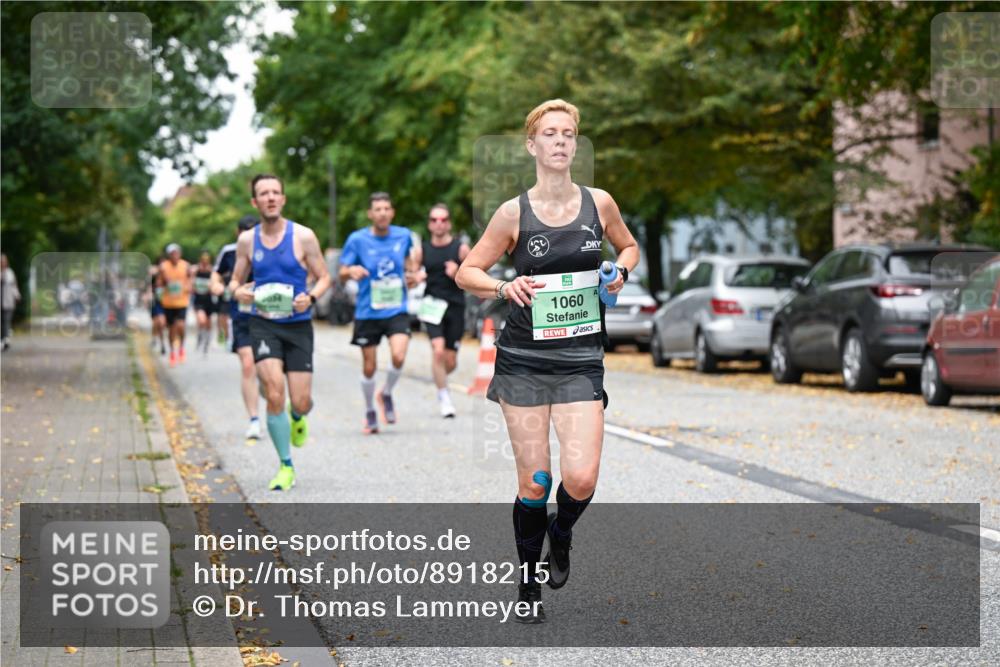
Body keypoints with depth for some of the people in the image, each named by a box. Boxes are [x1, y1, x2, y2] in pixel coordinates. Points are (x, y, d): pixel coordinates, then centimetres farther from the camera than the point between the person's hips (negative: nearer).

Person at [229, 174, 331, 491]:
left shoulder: (303, 236, -3)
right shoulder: (247, 240, 4)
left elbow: (324, 277, 3)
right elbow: (235, 280, 14)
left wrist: (311, 297, -18)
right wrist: (238, 291, -10)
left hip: (298, 325, 0)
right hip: (263, 325, 0)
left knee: (300, 402, -2)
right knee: (274, 395, -17)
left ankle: (297, 417, 40)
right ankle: (286, 467, -1)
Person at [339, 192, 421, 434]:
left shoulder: (403, 235, 1)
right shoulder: (357, 239, -7)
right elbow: (342, 274, -3)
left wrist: (412, 274, 3)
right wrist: (352, 271, -26)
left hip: (397, 310, 1)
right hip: (367, 312, -1)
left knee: (398, 356, -20)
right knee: (369, 367, 6)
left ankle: (386, 394, 10)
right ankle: (370, 412, 28)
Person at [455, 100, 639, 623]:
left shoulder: (598, 203, 2)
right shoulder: (514, 213, -3)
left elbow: (628, 246, 21)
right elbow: (467, 273, 3)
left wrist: (621, 271, -1)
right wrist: (504, 287, -16)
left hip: (580, 361, 1)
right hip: (524, 359, -1)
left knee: (581, 479, -13)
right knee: (533, 482, 0)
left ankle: (560, 536, 22)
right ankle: (529, 584, 20)